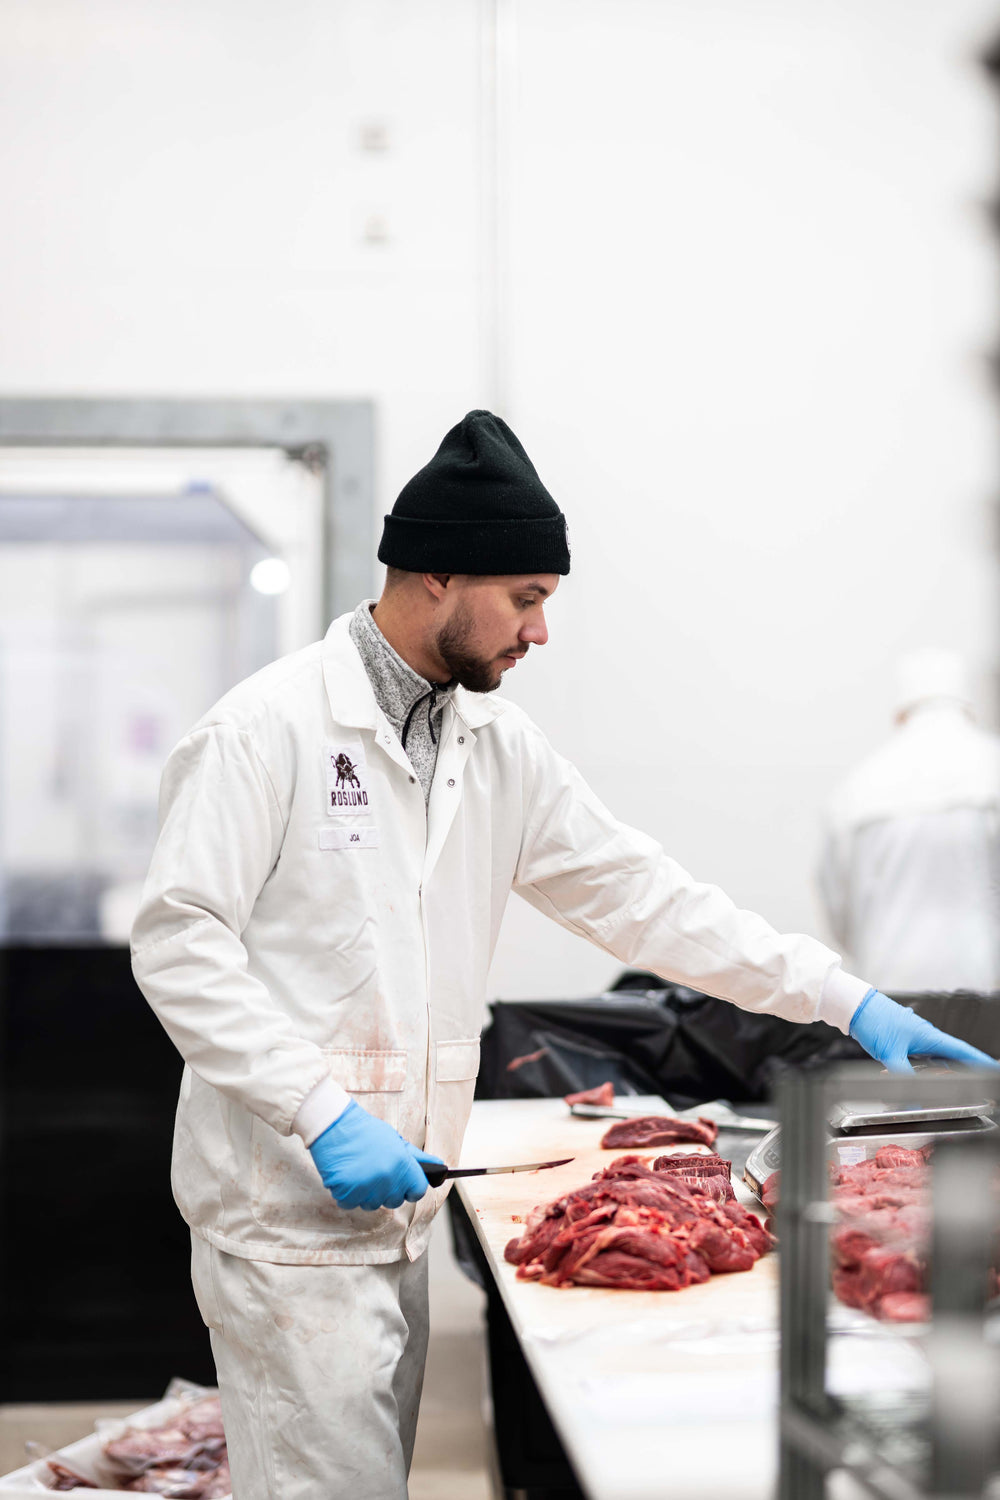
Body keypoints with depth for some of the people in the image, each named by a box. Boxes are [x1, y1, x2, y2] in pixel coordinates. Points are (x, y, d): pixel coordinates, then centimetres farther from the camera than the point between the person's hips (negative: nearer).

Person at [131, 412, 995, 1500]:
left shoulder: (496, 745, 10)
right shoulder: (271, 726, -11)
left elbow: (637, 896, 12)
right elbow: (178, 941, -14)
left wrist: (844, 997, 7)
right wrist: (322, 1115, -21)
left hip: (394, 1204, 7)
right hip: (290, 1204, -7)